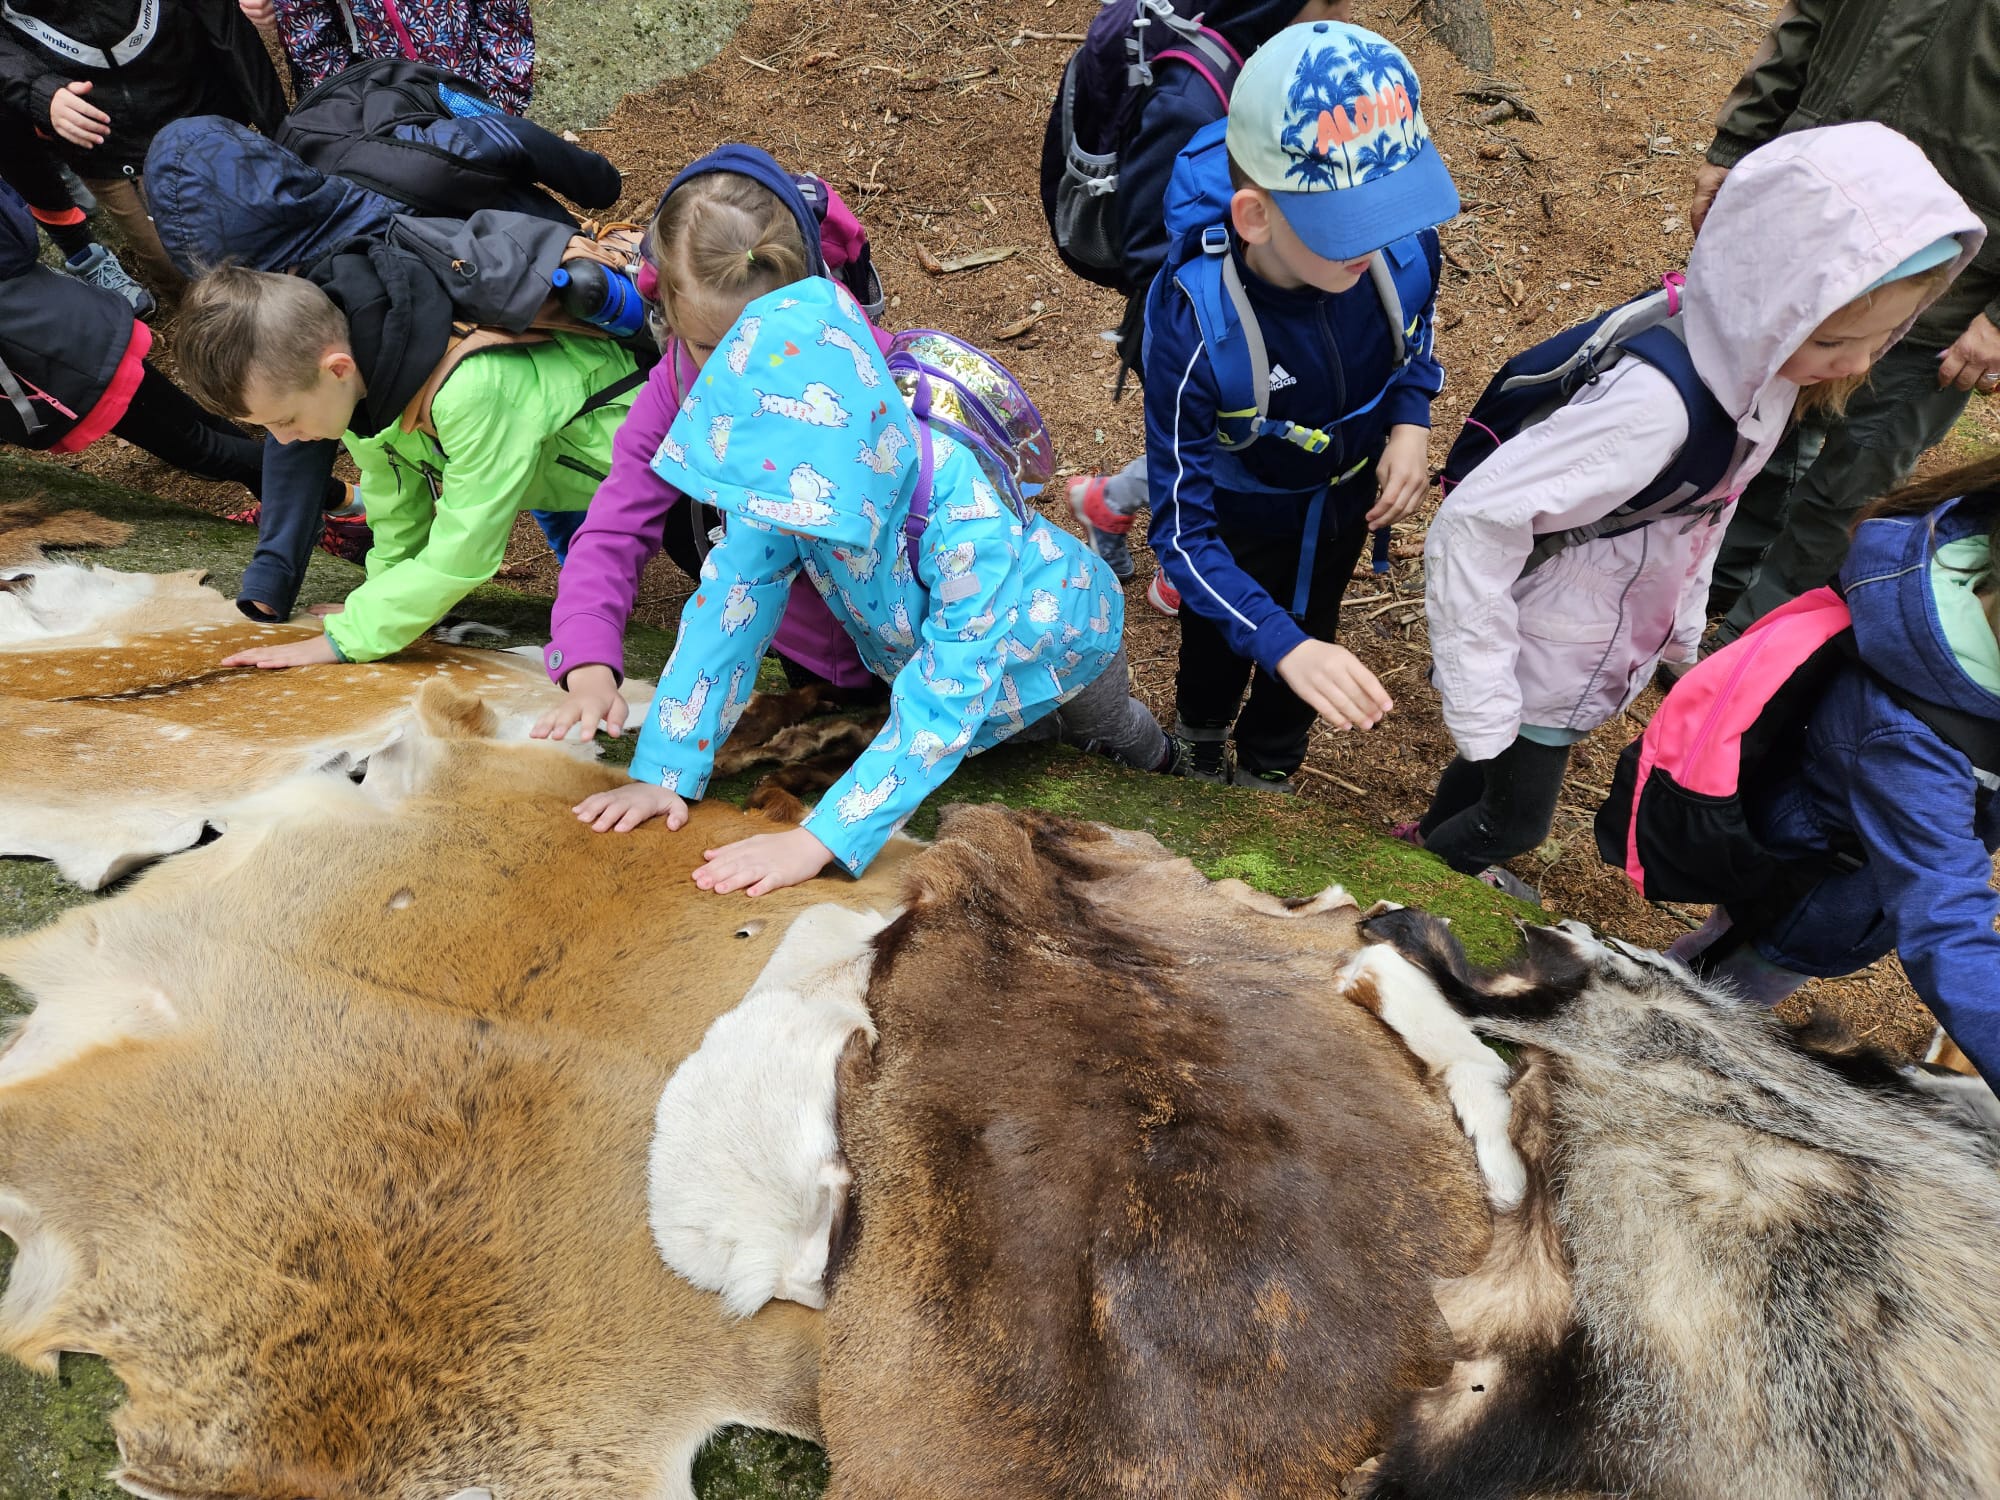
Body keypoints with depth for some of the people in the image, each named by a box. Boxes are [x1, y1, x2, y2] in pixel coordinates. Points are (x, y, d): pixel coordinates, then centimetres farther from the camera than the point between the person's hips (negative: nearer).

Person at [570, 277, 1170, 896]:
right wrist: (660, 772, -35)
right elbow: (726, 604, -29)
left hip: (1055, 630, -3)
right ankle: (1047, 723, 49)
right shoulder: (791, 482, -34)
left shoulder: (967, 519, -48)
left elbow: (941, 706, -48)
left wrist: (818, 840, -54)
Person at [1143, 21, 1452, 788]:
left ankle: (1266, 770, 59)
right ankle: (1201, 735, 64)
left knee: (1311, 634, 27)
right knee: (1220, 644, 26)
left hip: (1345, 493, 3)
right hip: (1238, 516, -3)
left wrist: (1410, 421, -20)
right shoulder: (1193, 322, -42)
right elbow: (1182, 526, -36)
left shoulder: (1404, 244, -30)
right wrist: (1282, 647, -47)